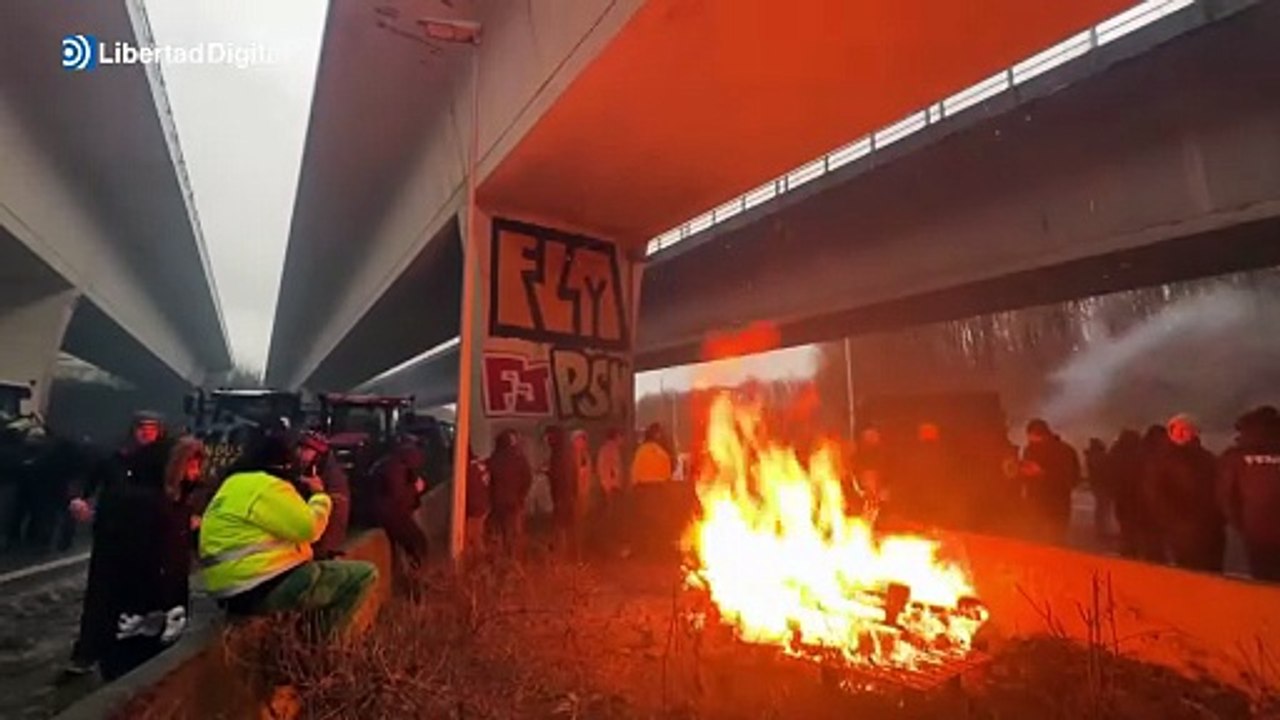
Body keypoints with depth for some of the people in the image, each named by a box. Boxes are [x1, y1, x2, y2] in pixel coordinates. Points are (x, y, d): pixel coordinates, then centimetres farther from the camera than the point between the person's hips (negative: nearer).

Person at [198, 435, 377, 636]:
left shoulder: (234, 483, 16)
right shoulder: (268, 487, -15)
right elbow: (309, 528, -16)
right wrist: (320, 495, -1)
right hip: (264, 588, -11)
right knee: (365, 574, -11)